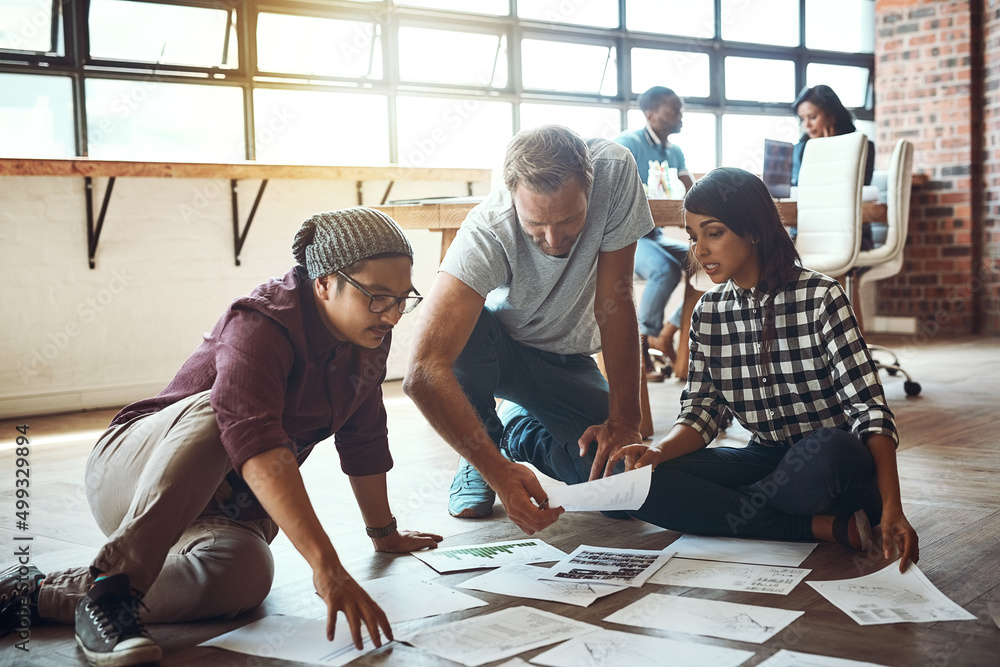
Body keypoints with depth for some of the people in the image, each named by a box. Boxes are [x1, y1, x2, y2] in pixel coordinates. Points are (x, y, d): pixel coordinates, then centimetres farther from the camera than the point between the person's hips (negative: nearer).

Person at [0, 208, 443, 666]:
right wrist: (325, 566, -49)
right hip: (133, 473, -6)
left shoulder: (368, 339, 0)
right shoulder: (262, 324, -24)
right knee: (216, 412, -39)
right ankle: (109, 590, -35)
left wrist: (385, 535, 23)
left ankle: (40, 595, -21)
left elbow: (364, 443, 15)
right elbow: (257, 444, -41)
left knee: (244, 577, -32)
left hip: (227, 510, 6)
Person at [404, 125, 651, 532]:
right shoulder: (487, 234, -36)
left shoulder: (614, 171, -28)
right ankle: (477, 459, -8)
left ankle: (521, 433, 14)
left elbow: (615, 301, -21)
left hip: (567, 360, 3)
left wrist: (623, 419, -25)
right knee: (463, 331, -38)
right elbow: (422, 373, -45)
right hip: (497, 352, -2)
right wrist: (498, 472, -53)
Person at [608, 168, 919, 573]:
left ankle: (717, 513, -12)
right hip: (767, 460, 5)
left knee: (827, 449, -40)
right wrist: (659, 452, -20)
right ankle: (828, 528, -20)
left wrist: (891, 508, -30)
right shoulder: (708, 314, 4)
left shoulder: (819, 297, -12)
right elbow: (700, 411, 3)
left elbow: (868, 406, -18)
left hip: (836, 462, -4)